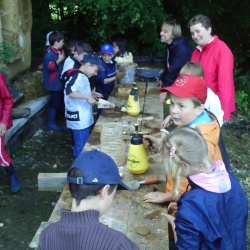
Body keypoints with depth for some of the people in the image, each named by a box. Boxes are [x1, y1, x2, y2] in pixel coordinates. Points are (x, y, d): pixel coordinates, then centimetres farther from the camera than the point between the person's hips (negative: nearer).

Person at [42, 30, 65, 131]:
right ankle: (51, 123, 7)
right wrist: (60, 60, -24)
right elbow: (50, 67, -29)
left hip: (59, 82, 10)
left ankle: (56, 119, 31)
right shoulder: (50, 53, -19)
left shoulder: (59, 51, 10)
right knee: (55, 102, -4)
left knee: (59, 101, 17)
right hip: (53, 83, -10)